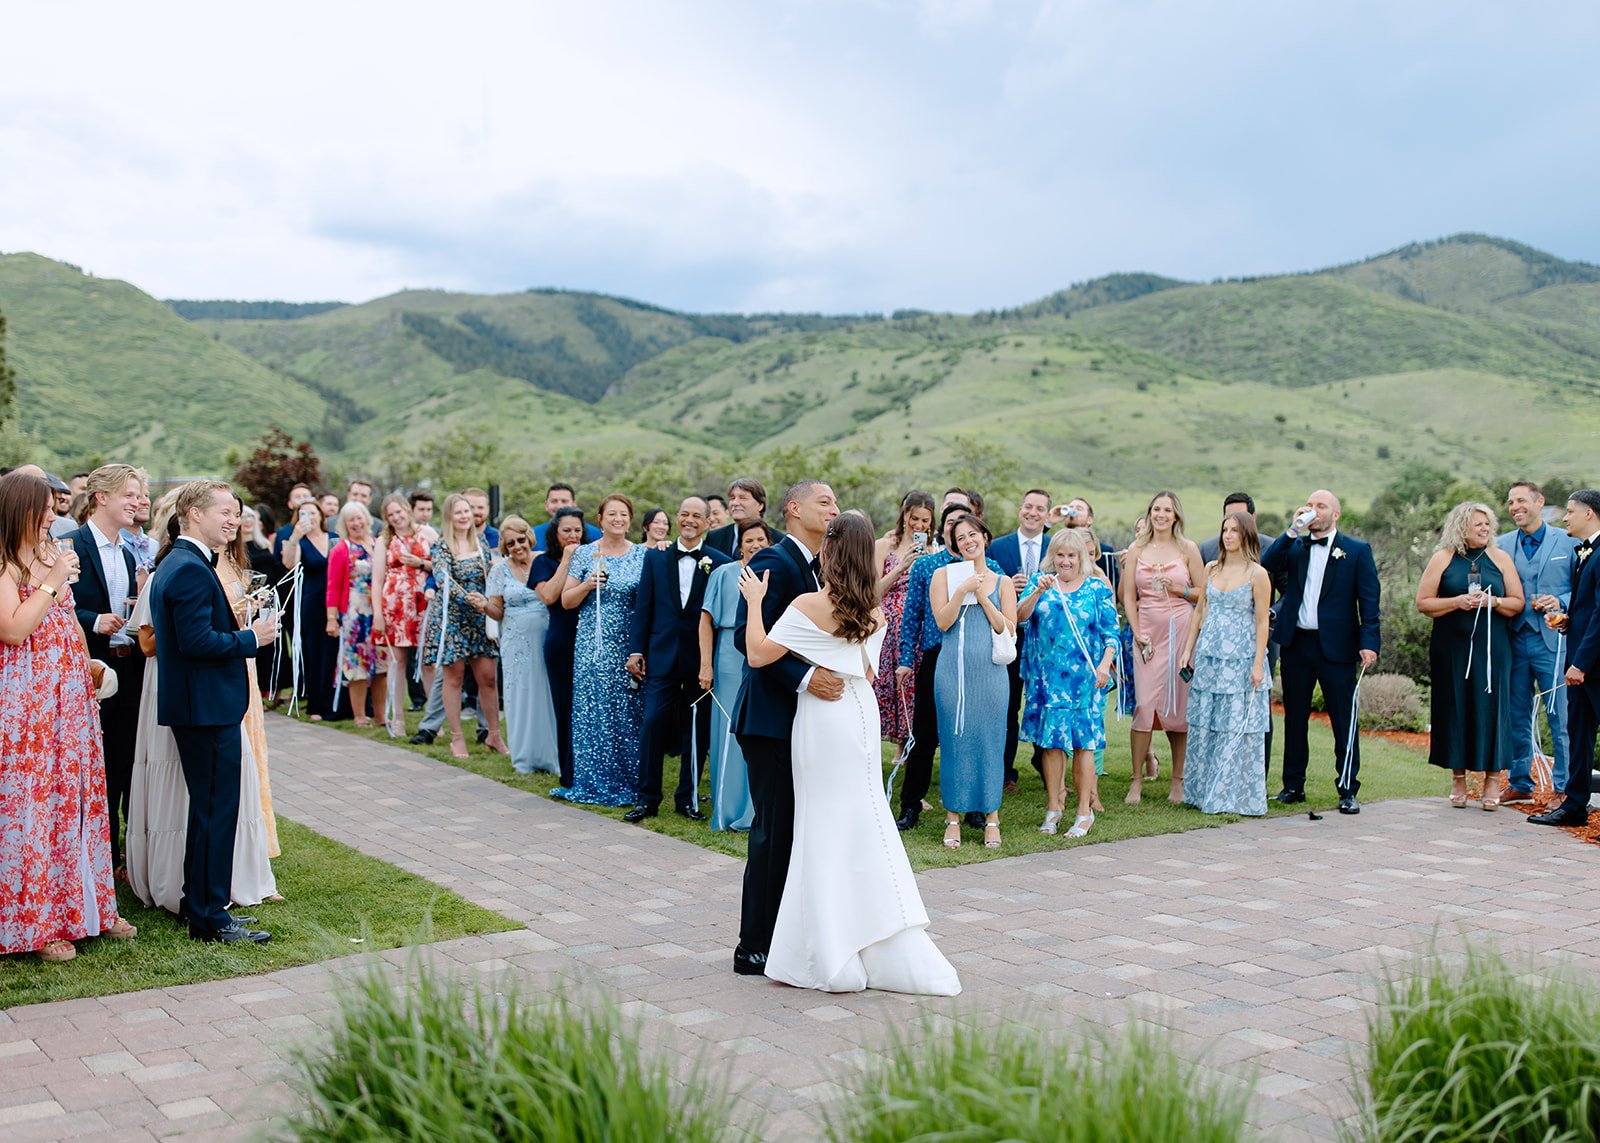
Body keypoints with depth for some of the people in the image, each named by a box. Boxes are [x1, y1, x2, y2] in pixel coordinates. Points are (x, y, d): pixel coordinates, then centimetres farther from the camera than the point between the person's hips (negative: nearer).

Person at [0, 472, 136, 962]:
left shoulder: (52, 556, 13)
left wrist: (90, 665, 16)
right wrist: (52, 582, -19)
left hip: (69, 697, 8)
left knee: (77, 797, 12)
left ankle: (84, 906, 23)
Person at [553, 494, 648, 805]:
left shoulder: (642, 555, 5)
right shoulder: (585, 554, 4)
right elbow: (566, 601, 4)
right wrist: (588, 585, -13)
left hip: (630, 647, 0)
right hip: (593, 647, 0)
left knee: (629, 712, 2)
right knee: (592, 712, 0)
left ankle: (630, 782, 12)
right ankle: (594, 782, 10)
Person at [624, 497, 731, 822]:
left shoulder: (719, 562, 0)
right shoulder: (655, 558, 7)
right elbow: (643, 607, 7)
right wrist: (635, 650, 1)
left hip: (701, 659, -1)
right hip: (662, 657, 1)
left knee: (696, 731, 6)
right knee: (653, 724, -4)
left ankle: (688, 798, 19)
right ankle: (648, 799, 6)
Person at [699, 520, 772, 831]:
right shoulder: (725, 574, 1)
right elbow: (707, 621, -1)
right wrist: (706, 665, -9)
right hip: (733, 661, -3)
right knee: (732, 734, 1)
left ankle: (759, 810, 15)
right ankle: (732, 810, 10)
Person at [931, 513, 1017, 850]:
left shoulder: (1002, 582, 9)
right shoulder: (944, 575, 6)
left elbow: (1009, 630, 1)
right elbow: (943, 621, -4)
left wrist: (983, 597, -5)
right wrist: (963, 590, -11)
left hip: (990, 670, 1)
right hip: (953, 669, -1)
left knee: (990, 740, 3)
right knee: (954, 739, 2)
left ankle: (991, 817, 13)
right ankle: (953, 817, 11)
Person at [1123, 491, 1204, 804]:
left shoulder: (1188, 549, 4)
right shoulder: (1136, 549, 7)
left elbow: (1203, 593, 7)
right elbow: (1128, 597, 6)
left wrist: (1180, 590, -10)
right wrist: (1137, 635, -3)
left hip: (1180, 630, 0)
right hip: (1147, 632, 0)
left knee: (1179, 704, 1)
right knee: (1145, 702, -7)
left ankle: (1178, 780, 10)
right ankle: (1137, 780, 0)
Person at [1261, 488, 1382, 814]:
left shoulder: (1357, 551, 2)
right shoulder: (1294, 546, 10)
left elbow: (1369, 601, -3)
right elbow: (1266, 567, -7)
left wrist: (1369, 643, -14)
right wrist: (1293, 531, -10)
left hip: (1336, 646, -3)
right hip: (1297, 643, 3)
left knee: (1344, 721, 1)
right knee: (1295, 717, 10)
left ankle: (1348, 790, 9)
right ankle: (1293, 785, 20)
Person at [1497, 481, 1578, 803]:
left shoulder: (1568, 542, 1)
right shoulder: (1502, 545, 10)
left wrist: (1561, 602, -13)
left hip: (1553, 640, -3)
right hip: (1514, 641, 3)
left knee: (1561, 717, -2)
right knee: (1517, 718, 10)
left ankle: (1564, 787, 7)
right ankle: (1520, 783, 21)